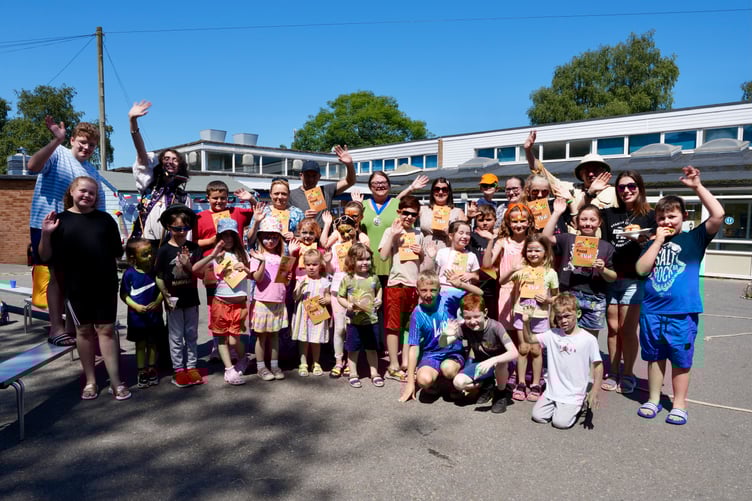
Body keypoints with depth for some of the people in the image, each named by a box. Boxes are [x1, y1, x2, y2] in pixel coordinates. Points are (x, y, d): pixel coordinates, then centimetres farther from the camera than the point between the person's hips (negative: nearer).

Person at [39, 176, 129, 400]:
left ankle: (116, 382, 7)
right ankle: (90, 381, 23)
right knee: (84, 330, 10)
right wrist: (46, 234, -13)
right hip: (76, 285, 0)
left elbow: (117, 252, 8)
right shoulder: (60, 220, 1)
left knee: (106, 329, 2)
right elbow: (46, 256, -1)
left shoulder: (105, 219, 4)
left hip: (105, 283, 0)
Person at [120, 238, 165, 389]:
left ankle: (152, 370, 28)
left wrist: (158, 302, -15)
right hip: (137, 316, -2)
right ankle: (142, 372, 23)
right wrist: (135, 306, -17)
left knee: (153, 343, 14)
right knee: (140, 344, 12)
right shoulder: (129, 274, -12)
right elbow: (124, 294, -6)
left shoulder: (155, 270, -7)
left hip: (154, 314, 2)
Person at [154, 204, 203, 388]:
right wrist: (166, 296, -12)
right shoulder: (164, 250, -7)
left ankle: (191, 367, 24)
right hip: (174, 300, -3)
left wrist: (188, 266, -22)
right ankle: (179, 369, 18)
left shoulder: (193, 248, 0)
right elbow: (159, 277, -6)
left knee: (192, 334, 13)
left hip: (191, 298, 3)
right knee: (176, 336, 8)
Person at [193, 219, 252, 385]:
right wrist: (212, 255, -21)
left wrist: (245, 269, -7)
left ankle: (243, 359, 25)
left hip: (239, 303, 0)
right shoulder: (215, 256, 0)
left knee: (234, 340, -3)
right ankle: (230, 370, 15)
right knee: (222, 338, 5)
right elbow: (195, 269, -13)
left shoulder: (242, 254, 8)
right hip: (221, 302, 0)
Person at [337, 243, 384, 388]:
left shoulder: (373, 277, 0)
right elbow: (340, 297, -2)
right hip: (354, 320, -2)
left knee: (372, 348, 14)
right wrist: (348, 305, -18)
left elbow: (379, 288, 20)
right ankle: (353, 374, 24)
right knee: (353, 349, 10)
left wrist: (379, 299, 1)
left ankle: (374, 373, 27)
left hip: (371, 319, 2)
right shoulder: (348, 279, -7)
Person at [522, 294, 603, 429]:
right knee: (537, 416, -6)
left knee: (561, 422, -15)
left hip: (574, 394, -3)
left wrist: (594, 391, -11)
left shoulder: (589, 339, -11)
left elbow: (598, 365, -5)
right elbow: (530, 339, 3)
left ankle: (579, 405, 13)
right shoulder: (552, 334, -1)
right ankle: (556, 405, 22)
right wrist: (526, 322, -15)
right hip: (552, 391, 4)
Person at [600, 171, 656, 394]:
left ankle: (627, 375, 15)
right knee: (613, 328, 7)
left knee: (627, 329, 1)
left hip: (634, 279, -2)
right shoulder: (608, 214, 11)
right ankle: (612, 373, 18)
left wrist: (642, 242, -19)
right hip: (609, 278, 3)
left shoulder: (649, 216, 3)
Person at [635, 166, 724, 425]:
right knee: (654, 357, 13)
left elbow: (718, 215, -14)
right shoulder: (653, 243, 8)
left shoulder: (694, 238, 1)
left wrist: (697, 186, -15)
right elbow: (641, 269, -5)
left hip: (682, 312, -3)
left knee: (680, 360, 8)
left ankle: (679, 404, 23)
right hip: (652, 311, 3)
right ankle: (654, 399, 27)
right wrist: (658, 242, -7)